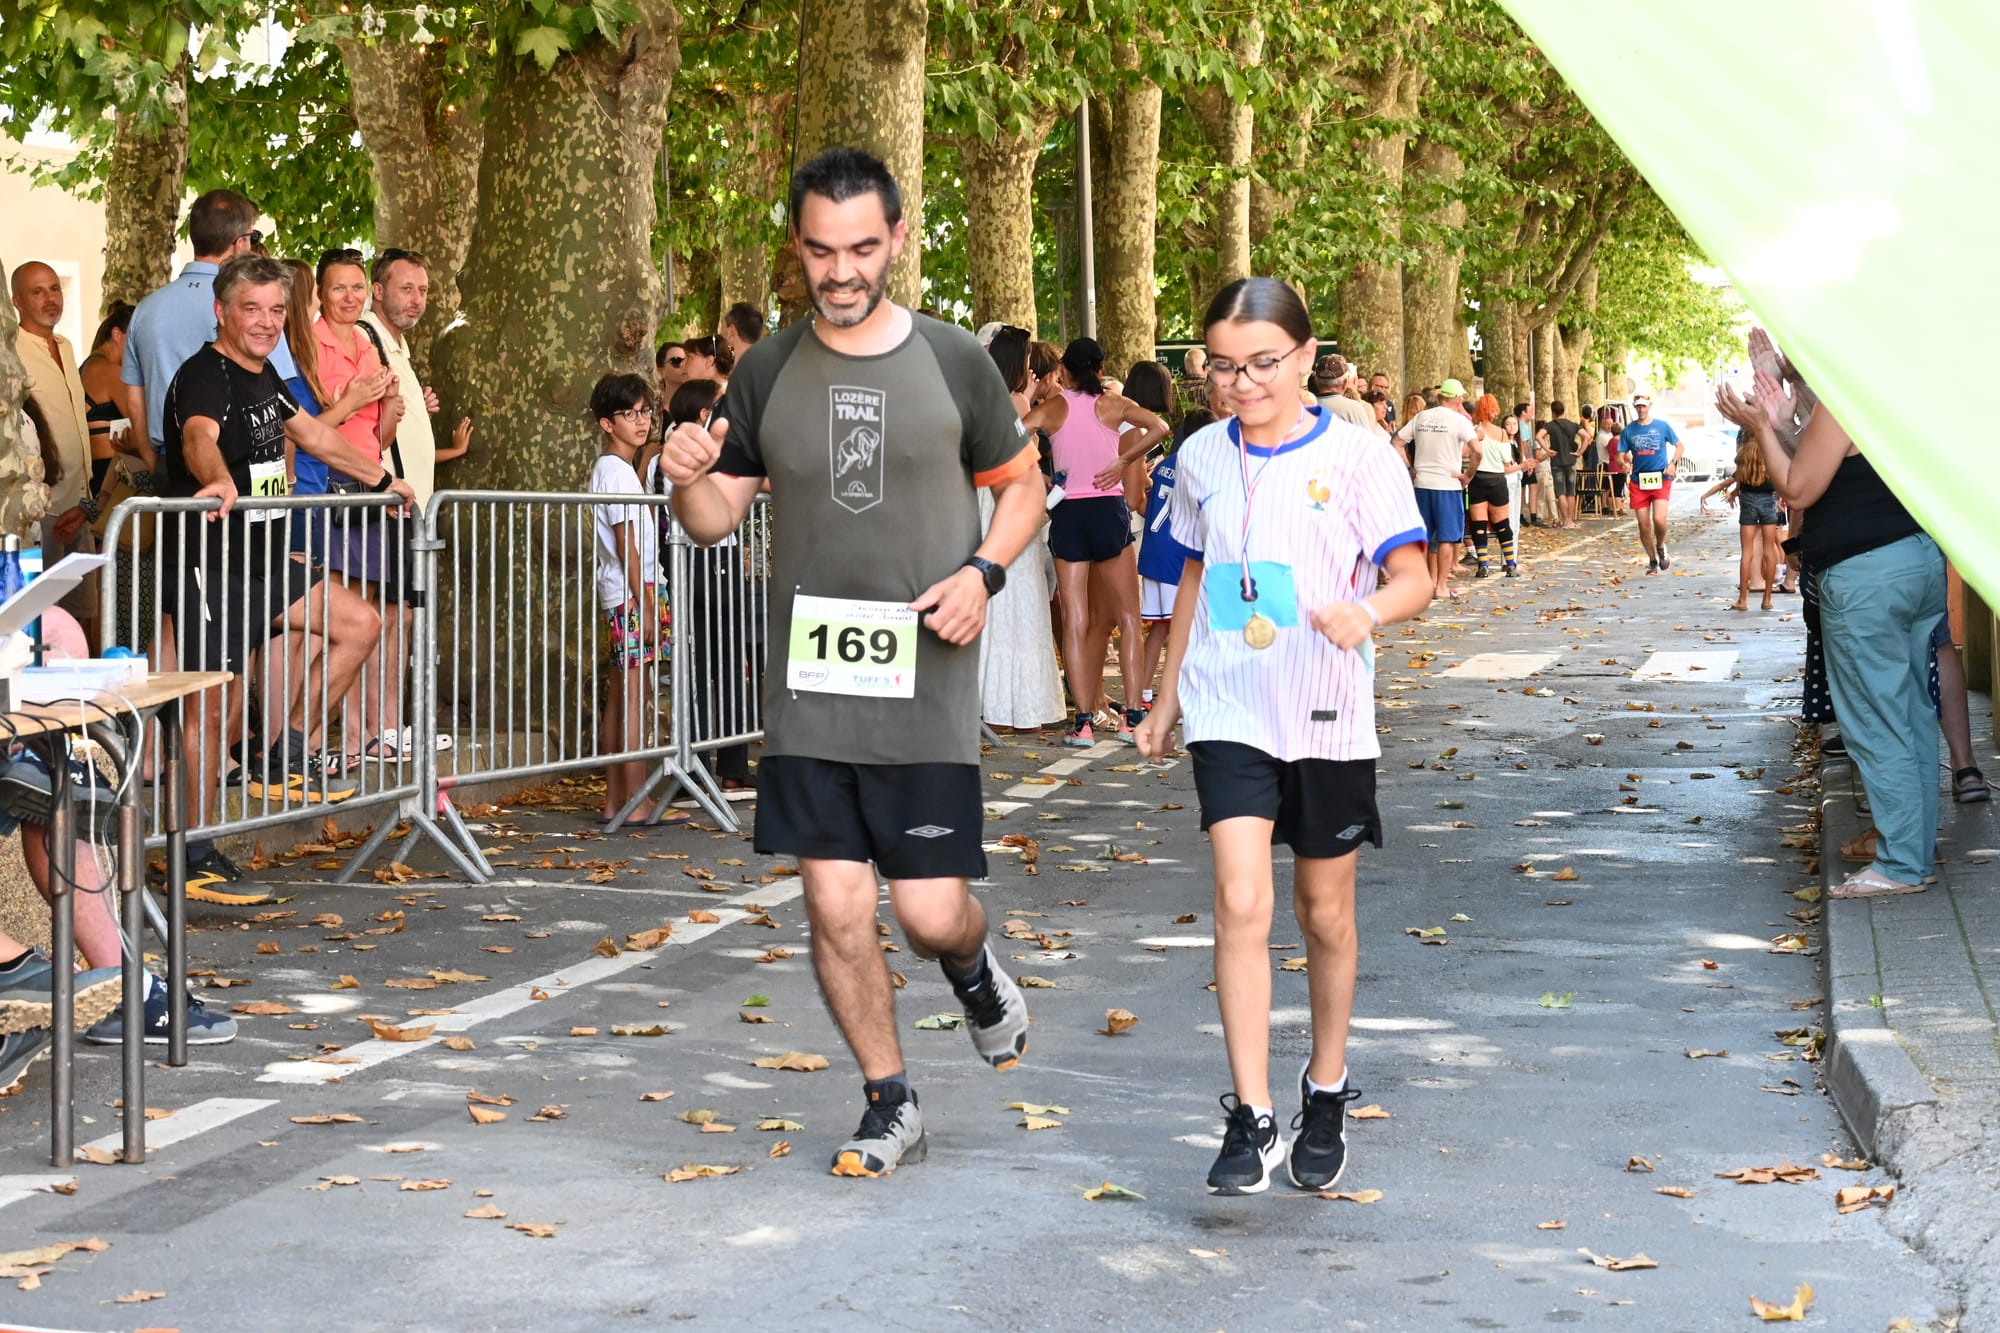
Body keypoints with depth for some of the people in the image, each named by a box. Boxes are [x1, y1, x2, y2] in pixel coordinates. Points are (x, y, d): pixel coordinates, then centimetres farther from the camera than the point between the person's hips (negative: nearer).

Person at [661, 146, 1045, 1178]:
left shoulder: (953, 362, -1)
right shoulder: (768, 372, 4)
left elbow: (1022, 485, 10)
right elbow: (719, 518, 10)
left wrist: (984, 572, -8)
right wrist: (688, 479, -13)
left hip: (926, 691, -2)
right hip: (808, 692, 2)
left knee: (930, 912, -3)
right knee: (835, 908, 2)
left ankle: (973, 969, 35)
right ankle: (890, 1107, 21)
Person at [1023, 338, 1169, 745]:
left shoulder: (1054, 407, 4)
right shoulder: (1114, 405, 4)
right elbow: (1158, 427, -9)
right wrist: (1122, 461, -3)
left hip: (1067, 514, 1)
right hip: (1109, 510, -1)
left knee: (1075, 622, 2)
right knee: (1128, 618, 7)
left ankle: (1084, 721, -3)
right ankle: (1132, 715, 1)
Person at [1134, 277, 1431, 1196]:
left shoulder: (1356, 457, -6)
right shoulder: (1202, 459, 5)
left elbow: (1414, 577, -8)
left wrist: (1366, 612, -30)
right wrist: (1166, 697, 21)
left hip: (1327, 715, -1)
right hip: (1228, 712, 1)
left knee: (1324, 912, 12)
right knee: (1241, 901, -14)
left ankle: (1326, 1092, 32)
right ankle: (1251, 1117, -10)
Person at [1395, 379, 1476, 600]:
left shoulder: (1420, 418, 7)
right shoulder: (1459, 420, -7)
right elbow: (1476, 451, -19)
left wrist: (1410, 469, 8)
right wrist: (1468, 475, -8)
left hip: (1422, 483, 5)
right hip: (1448, 484, -5)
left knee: (1424, 536, 13)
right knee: (1447, 537, 2)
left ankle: (1430, 582, 18)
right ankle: (1441, 586, 1)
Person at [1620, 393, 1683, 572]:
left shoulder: (1663, 426, 1)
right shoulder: (1628, 431, 5)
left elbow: (1679, 445, 11)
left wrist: (1673, 463, -6)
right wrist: (1625, 463, -15)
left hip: (1661, 480, -2)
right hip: (1638, 482, 2)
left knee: (1659, 519, -20)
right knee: (1644, 525, 3)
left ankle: (1661, 548, 10)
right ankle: (1652, 561, 21)